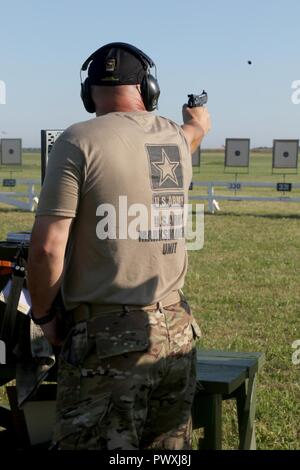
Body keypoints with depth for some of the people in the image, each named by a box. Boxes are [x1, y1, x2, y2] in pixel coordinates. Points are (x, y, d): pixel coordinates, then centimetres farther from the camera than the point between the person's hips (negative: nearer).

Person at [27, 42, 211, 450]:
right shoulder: (177, 140, 9)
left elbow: (47, 247, -15)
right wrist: (198, 124, 60)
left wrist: (43, 314, 1)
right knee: (170, 447, 14)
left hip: (106, 339, -6)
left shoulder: (80, 141, -10)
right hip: (176, 333, 6)